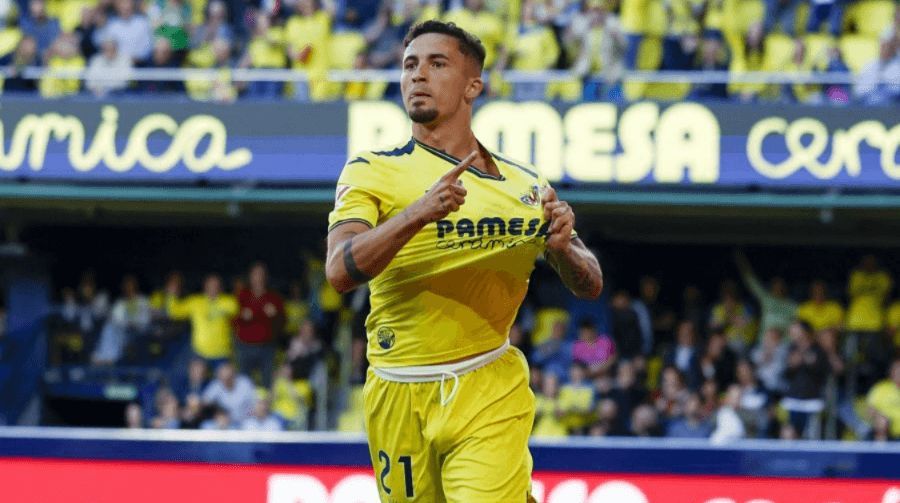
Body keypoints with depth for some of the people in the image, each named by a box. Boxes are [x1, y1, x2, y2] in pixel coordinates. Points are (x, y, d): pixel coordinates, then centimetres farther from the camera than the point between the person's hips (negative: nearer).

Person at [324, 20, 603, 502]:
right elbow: (339, 271, -16)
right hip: (398, 398, 0)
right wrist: (418, 213, -31)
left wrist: (563, 246, -11)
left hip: (490, 392, 0)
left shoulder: (525, 184, 8)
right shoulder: (372, 172, 0)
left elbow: (589, 285, 12)